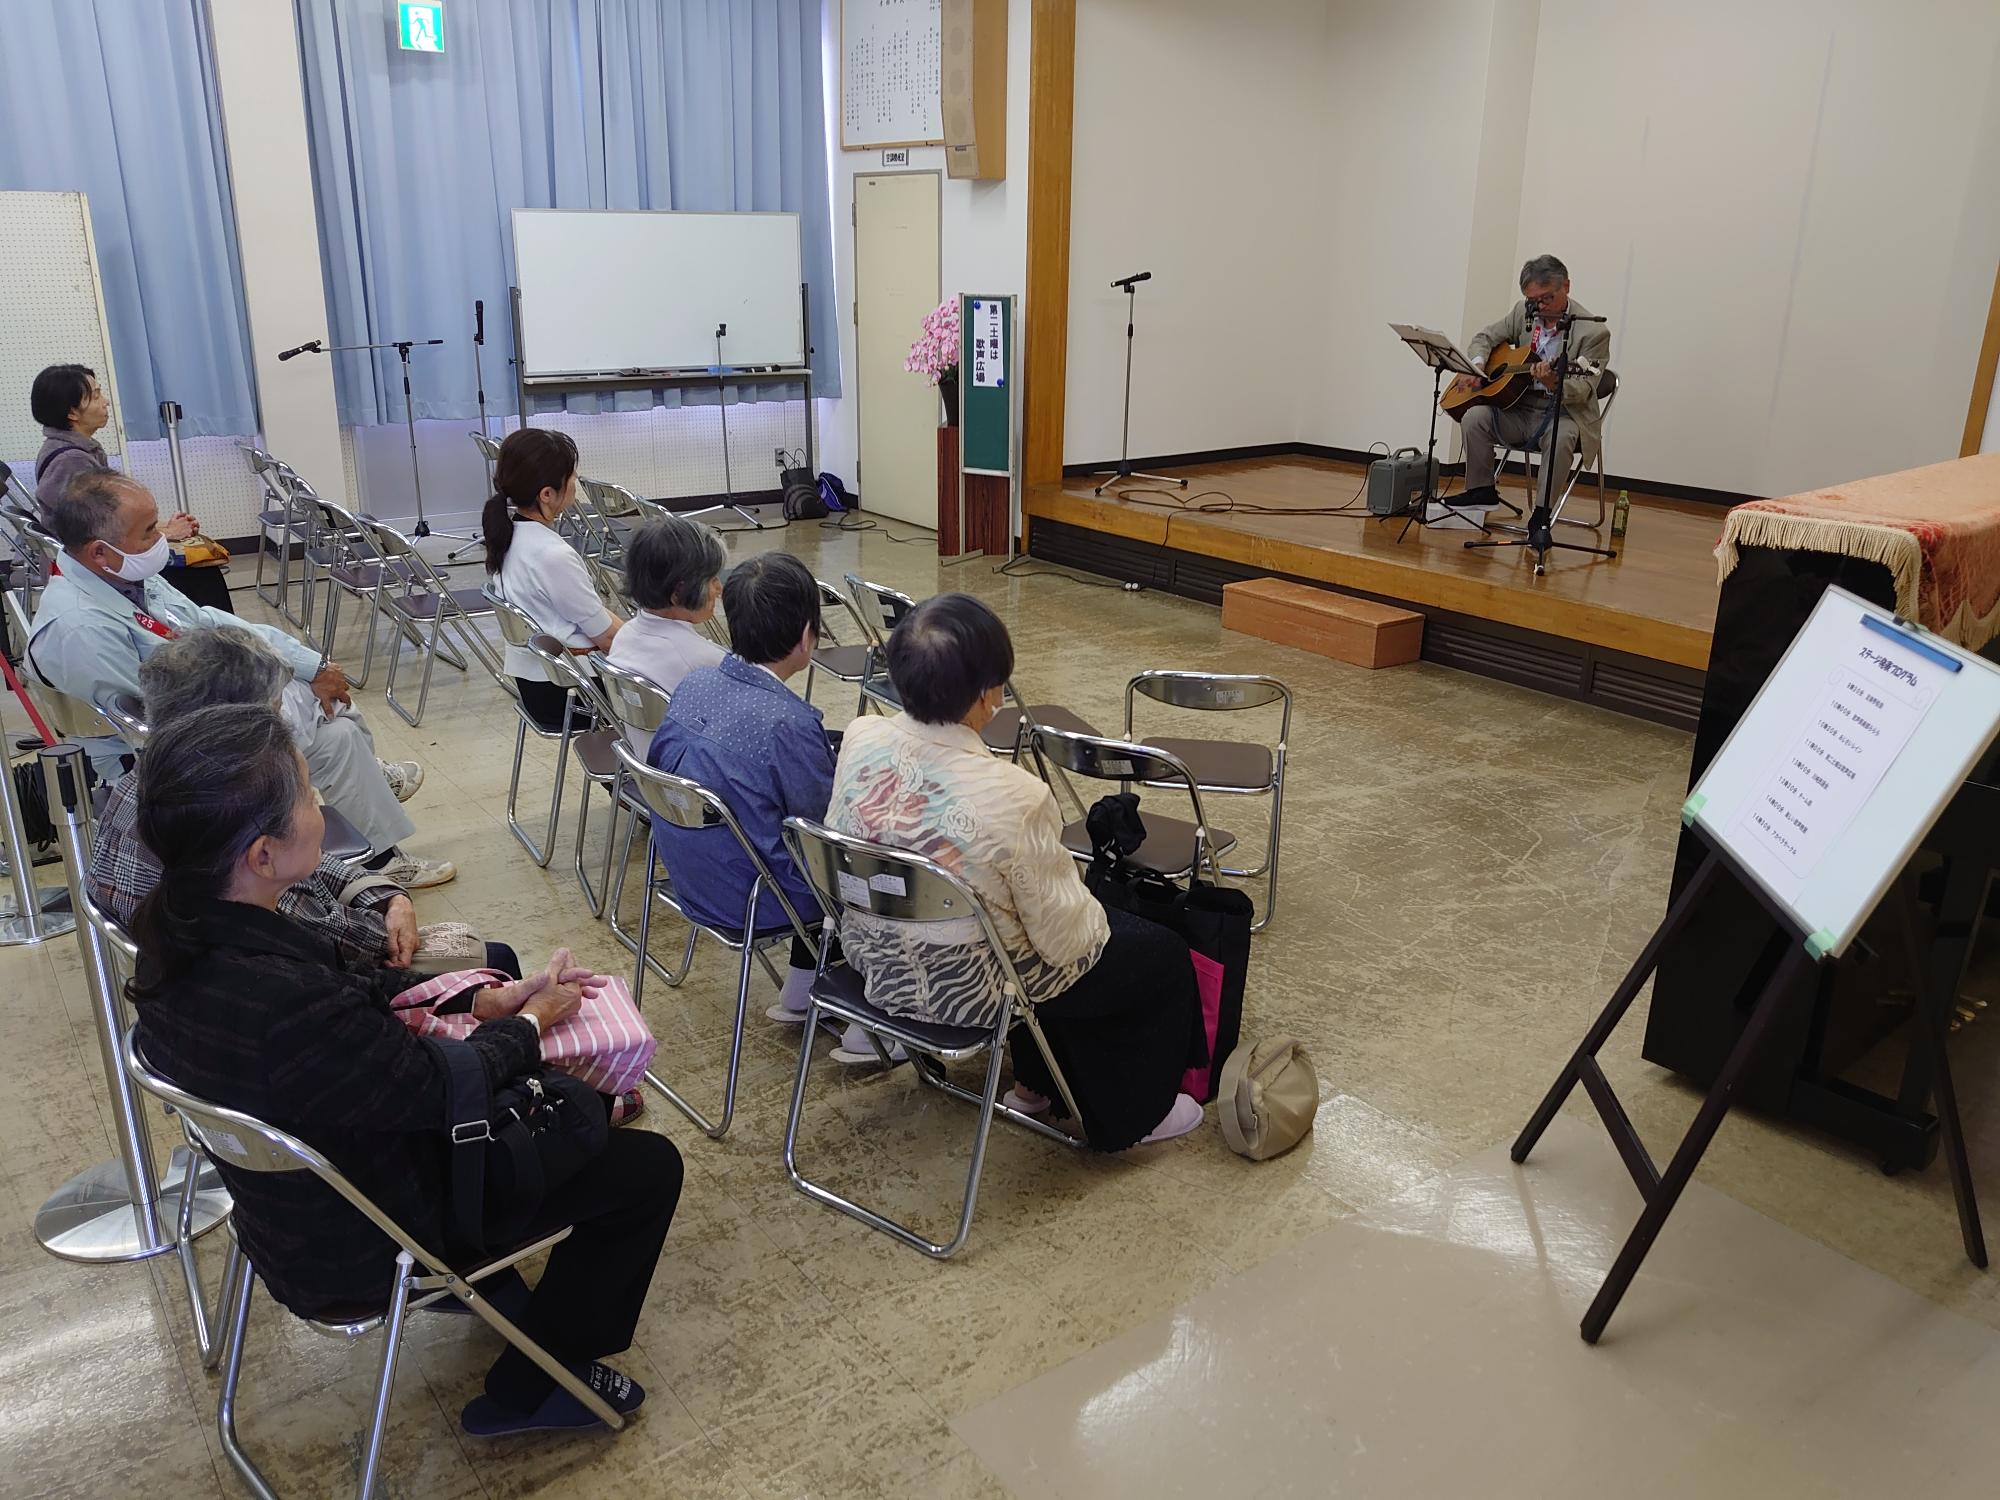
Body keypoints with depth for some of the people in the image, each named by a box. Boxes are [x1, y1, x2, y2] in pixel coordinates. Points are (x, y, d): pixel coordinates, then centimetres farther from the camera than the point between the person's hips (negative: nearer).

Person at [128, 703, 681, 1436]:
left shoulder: (181, 929, -15)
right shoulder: (289, 1008, -41)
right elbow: (445, 1088, -24)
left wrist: (481, 994, -2)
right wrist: (528, 1022, -6)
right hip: (360, 1244, -8)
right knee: (650, 1167, 4)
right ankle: (525, 1392, 20)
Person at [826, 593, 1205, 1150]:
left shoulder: (859, 741, -16)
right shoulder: (1012, 796, -33)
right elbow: (1067, 938, -21)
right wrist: (1095, 919, 1)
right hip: (971, 990, -7)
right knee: (1162, 954, 16)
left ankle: (1034, 1083, 45)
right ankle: (1133, 1116, 36)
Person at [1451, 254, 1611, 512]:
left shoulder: (1594, 332, -11)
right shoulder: (1523, 312, 4)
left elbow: (1583, 391, -16)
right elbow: (1487, 337, 16)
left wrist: (1553, 382, -38)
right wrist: (1476, 365, -8)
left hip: (1563, 413, -4)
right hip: (1519, 407, 5)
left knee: (1561, 437, -37)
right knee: (1474, 416, -21)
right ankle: (1481, 492, -6)